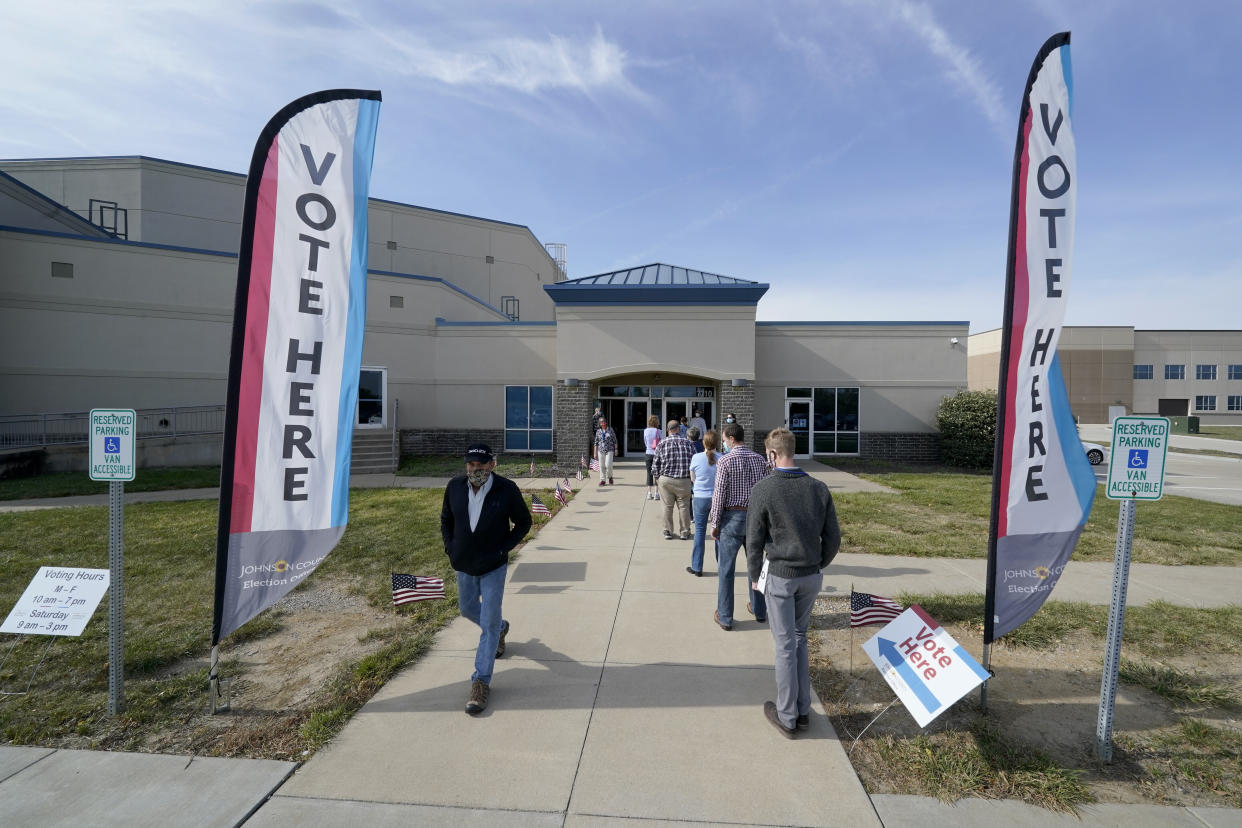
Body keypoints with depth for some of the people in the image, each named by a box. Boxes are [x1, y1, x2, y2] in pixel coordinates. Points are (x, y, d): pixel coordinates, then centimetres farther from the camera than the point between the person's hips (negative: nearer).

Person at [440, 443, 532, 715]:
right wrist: (450, 548, -2)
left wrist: (503, 549, -12)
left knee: (488, 624, -2)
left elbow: (523, 522, -5)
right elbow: (446, 520, 8)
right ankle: (501, 628, 54)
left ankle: (481, 682, 13)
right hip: (463, 565, 5)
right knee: (467, 609, 24)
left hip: (493, 567, -5)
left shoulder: (507, 490, -19)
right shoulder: (455, 486, -9)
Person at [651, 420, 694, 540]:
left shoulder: (662, 443, -2)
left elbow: (655, 463, 0)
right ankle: (685, 532, 19)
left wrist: (658, 476, 13)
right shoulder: (688, 443, 0)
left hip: (666, 480, 0)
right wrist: (692, 476, 15)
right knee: (684, 506, 10)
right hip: (684, 480, 0)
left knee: (667, 506, 11)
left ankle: (668, 531, 20)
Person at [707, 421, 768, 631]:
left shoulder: (725, 461, -13)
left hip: (732, 517, -5)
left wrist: (715, 523, -5)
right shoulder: (759, 459, 2)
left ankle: (725, 617, 12)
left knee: (726, 569, 5)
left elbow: (719, 494, -13)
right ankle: (759, 610, 33)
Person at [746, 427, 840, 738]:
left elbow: (754, 541, -9)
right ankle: (803, 711, 31)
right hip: (811, 576, 5)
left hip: (780, 576, -4)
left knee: (785, 645, 8)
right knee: (800, 638, 21)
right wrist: (817, 566, 17)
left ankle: (787, 717, 23)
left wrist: (755, 575, 5)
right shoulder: (819, 488, -3)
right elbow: (833, 538, 3)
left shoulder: (763, 489, -15)